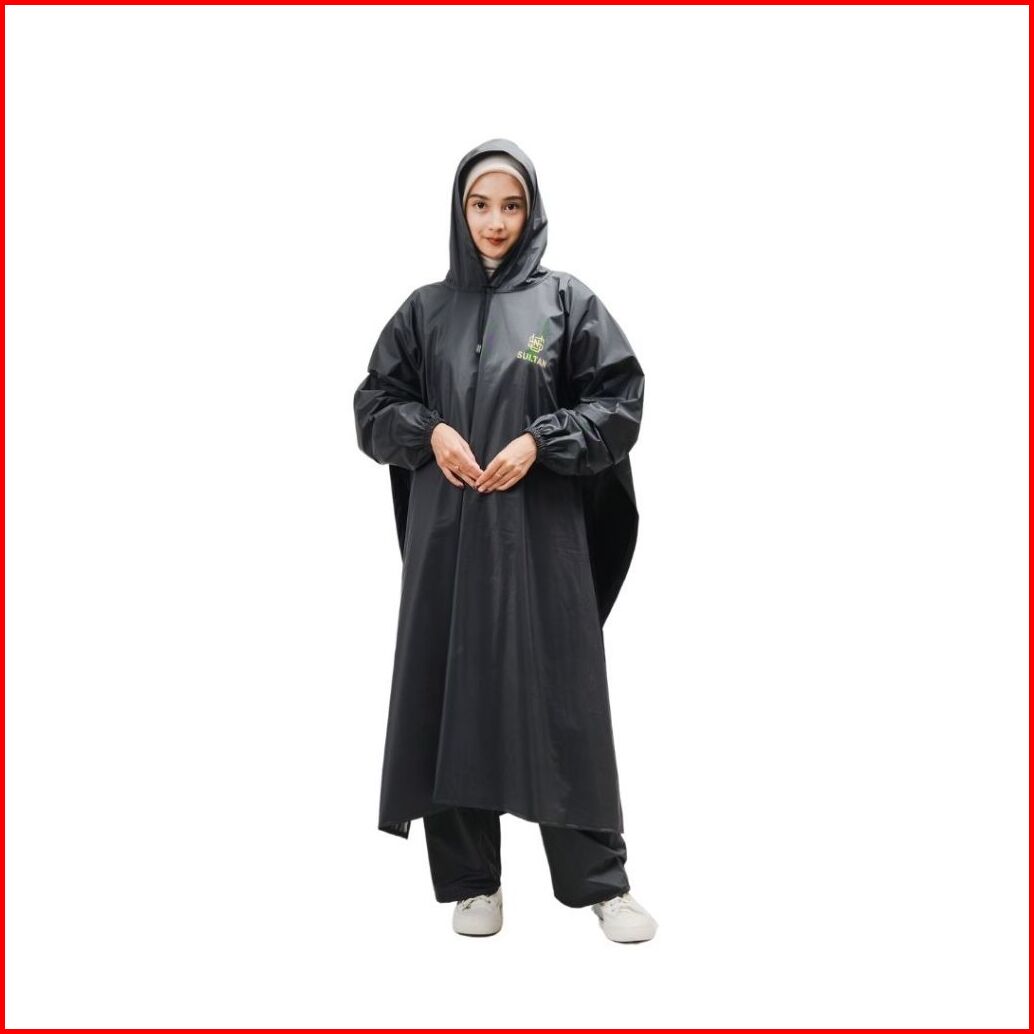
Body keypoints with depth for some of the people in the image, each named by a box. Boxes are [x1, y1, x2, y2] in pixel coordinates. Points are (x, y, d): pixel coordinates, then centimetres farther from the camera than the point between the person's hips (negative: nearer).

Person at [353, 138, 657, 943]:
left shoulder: (567, 299, 4)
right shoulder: (425, 309, 10)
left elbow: (621, 403, 0)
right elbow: (374, 407, 11)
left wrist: (539, 441, -13)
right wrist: (429, 432, -9)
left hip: (542, 533, -2)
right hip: (447, 532, 2)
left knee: (562, 697, 0)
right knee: (454, 694, 4)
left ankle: (603, 880, 13)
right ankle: (472, 880, 17)